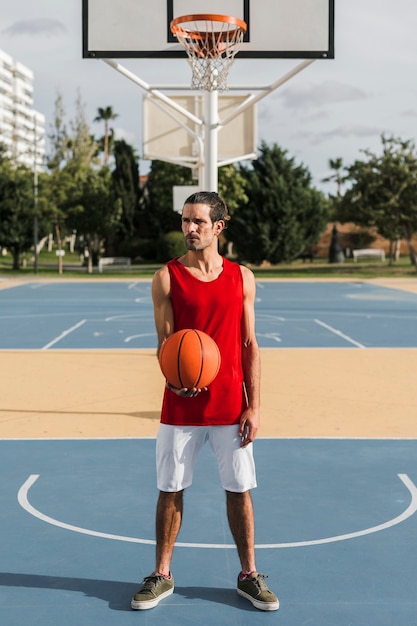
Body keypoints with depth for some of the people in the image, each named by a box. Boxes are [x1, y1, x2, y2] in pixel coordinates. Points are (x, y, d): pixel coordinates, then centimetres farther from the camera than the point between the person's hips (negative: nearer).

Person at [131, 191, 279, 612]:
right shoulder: (167, 277, -2)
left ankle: (248, 575, 22)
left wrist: (254, 406, -1)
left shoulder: (241, 277, 4)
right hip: (181, 405, -1)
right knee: (171, 490, 6)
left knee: (239, 490, 7)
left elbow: (249, 347, 5)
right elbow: (165, 343, -5)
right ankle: (162, 576, 21)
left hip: (231, 406, 1)